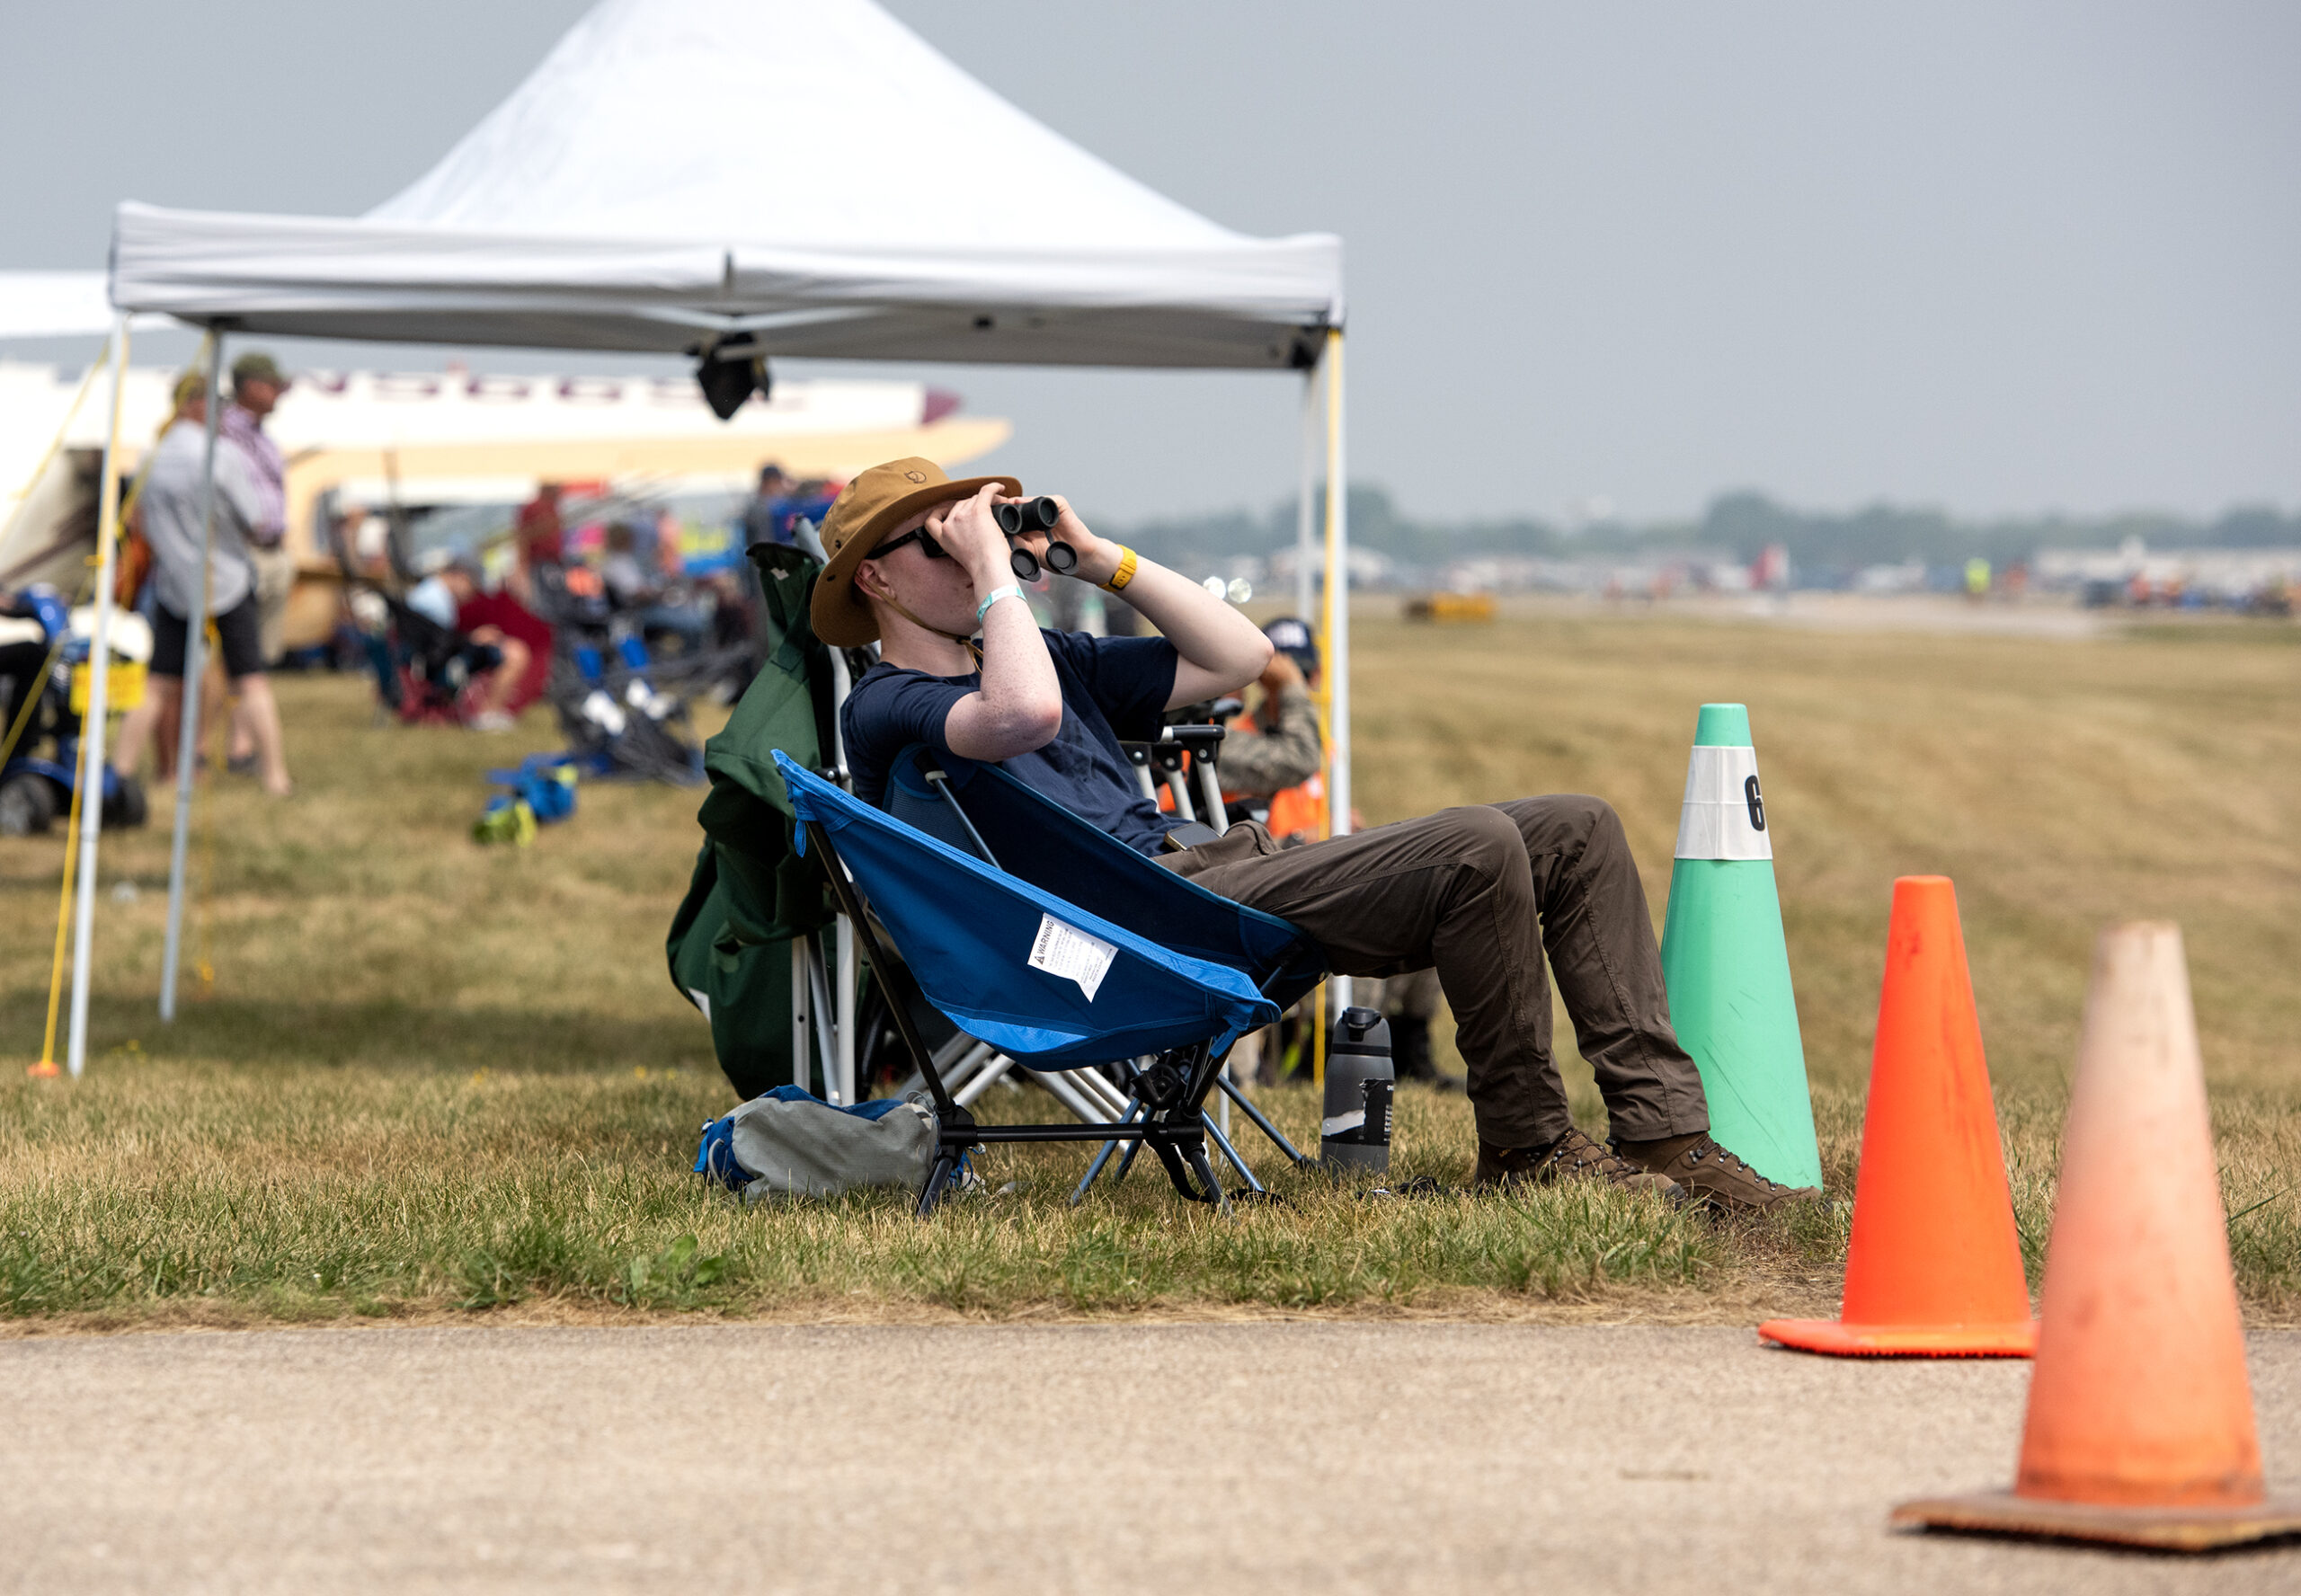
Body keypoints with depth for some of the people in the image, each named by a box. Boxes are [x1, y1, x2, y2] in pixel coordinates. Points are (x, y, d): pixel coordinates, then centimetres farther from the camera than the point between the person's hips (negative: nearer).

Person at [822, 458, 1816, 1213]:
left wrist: (1097, 557, 18)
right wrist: (992, 570, -10)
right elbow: (1025, 715, -23)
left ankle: (1665, 1134, -6)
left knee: (1576, 832, 0)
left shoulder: (1052, 655, 28)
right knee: (1477, 850, -26)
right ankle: (1525, 1147, -12)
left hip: (1231, 864, 10)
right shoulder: (885, 709, 0)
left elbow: (1238, 657, 24)